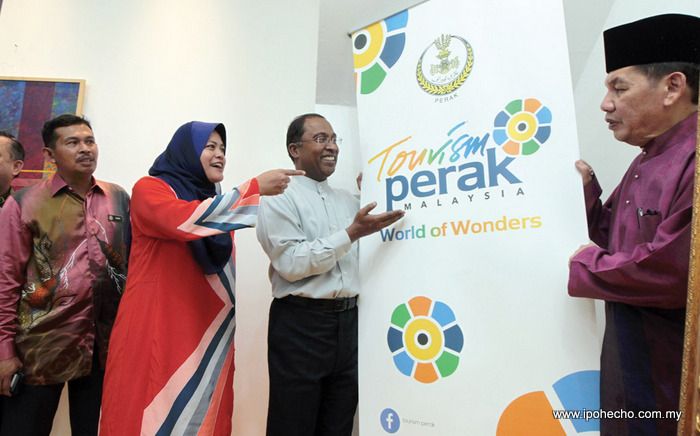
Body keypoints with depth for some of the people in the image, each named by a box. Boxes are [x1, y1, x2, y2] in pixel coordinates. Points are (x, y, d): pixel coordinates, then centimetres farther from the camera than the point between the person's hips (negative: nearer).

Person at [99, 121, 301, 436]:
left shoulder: (216, 207, 15)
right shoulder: (149, 189, -2)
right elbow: (186, 220, -26)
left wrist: (228, 335, 18)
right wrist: (255, 187, -24)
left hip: (207, 333, 6)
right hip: (155, 328, -5)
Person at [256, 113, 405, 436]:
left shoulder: (348, 200, 14)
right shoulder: (278, 198, -5)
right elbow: (292, 264, -15)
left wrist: (368, 193, 11)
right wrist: (351, 233, -18)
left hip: (347, 322, 6)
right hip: (300, 324, -5)